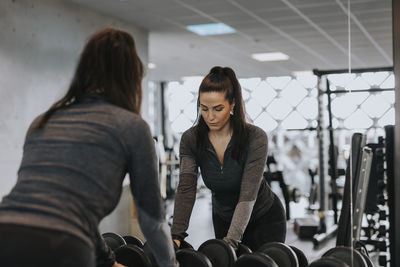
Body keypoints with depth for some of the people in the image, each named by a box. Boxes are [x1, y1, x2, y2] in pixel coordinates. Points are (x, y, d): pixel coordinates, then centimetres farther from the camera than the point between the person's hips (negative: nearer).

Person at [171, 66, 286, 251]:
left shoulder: (255, 138, -27)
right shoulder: (190, 139, -17)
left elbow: (248, 196, -32)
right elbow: (186, 189, -26)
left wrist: (229, 242, -42)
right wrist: (176, 235, -39)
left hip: (265, 220, -3)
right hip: (223, 220, 3)